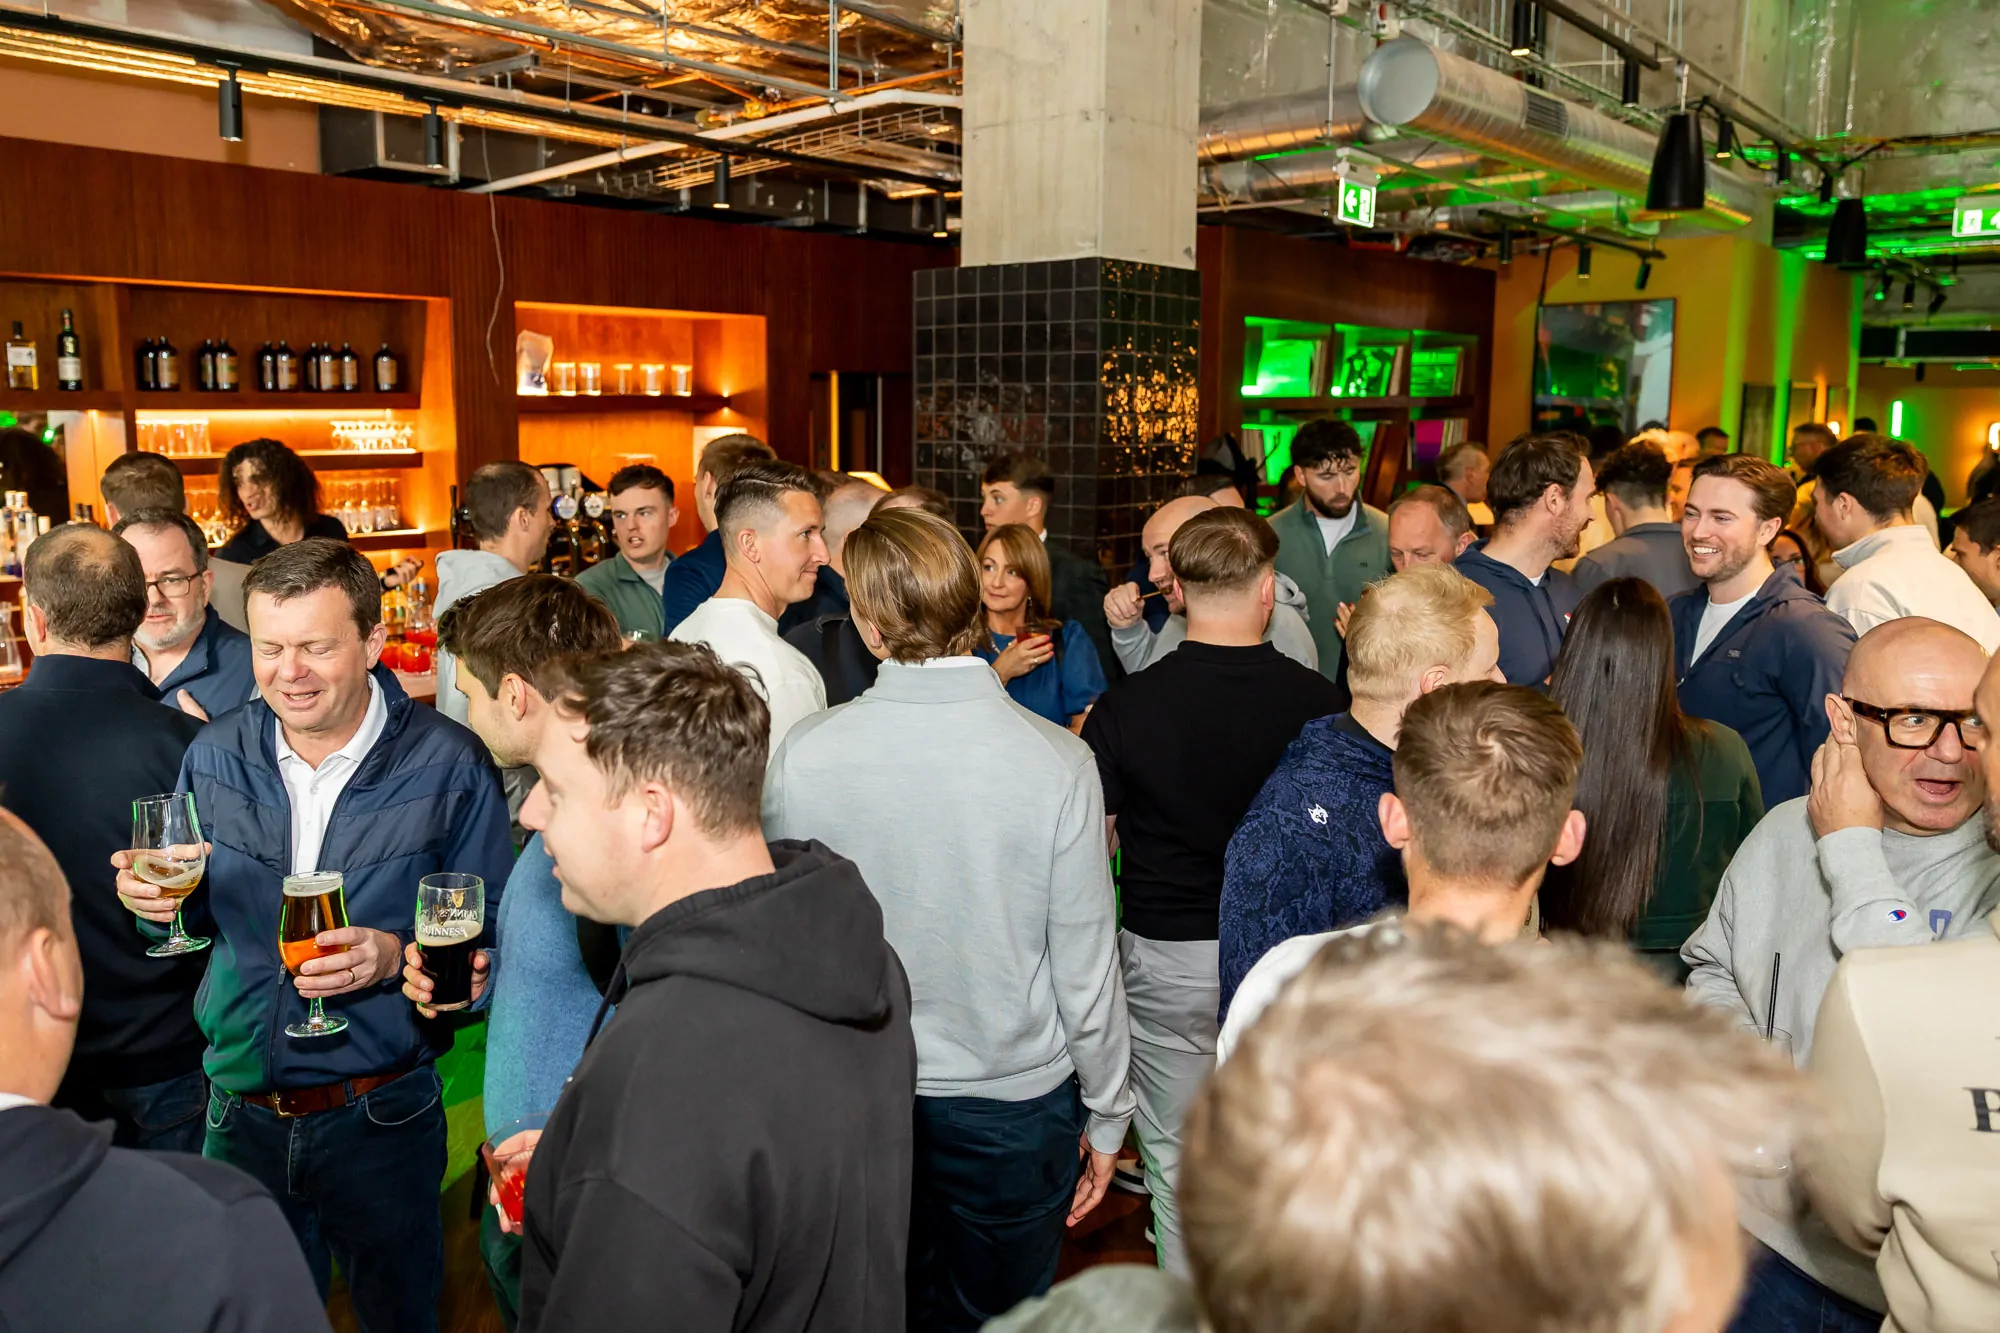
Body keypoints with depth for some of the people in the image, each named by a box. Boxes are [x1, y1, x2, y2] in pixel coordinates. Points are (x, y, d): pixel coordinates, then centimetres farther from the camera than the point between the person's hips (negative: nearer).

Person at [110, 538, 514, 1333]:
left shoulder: (447, 764, -15)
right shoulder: (214, 757, -3)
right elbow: (200, 916, 11)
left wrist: (397, 954, -26)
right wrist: (160, 901, -11)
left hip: (381, 1114, -3)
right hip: (240, 1107, 4)